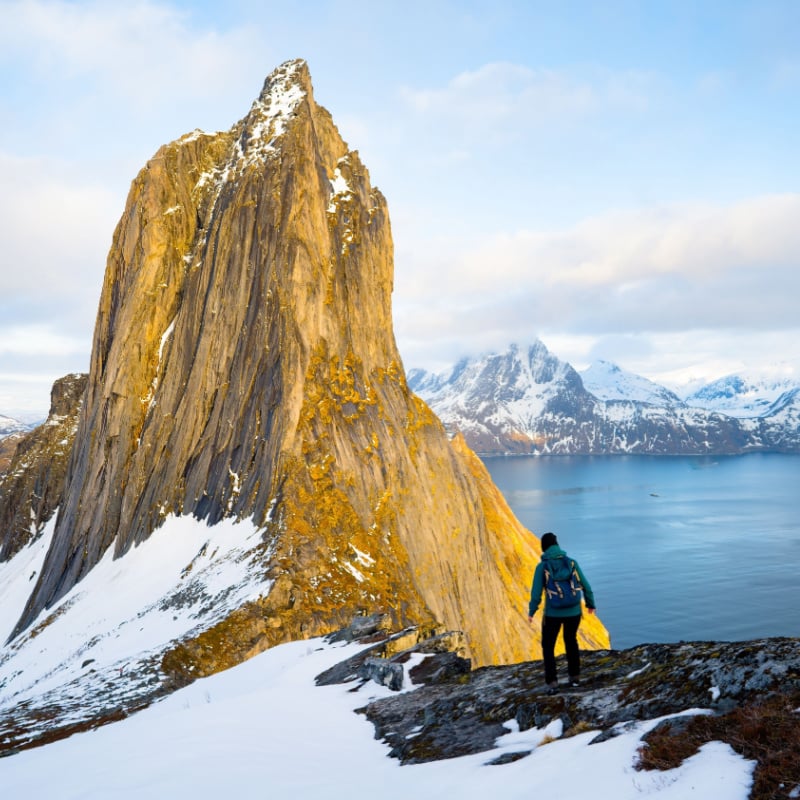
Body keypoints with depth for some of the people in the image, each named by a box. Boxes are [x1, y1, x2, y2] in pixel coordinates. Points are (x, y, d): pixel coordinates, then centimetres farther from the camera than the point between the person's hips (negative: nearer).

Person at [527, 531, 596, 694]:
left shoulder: (542, 566, -12)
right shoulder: (571, 562, -4)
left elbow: (536, 592, -13)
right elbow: (585, 586, 1)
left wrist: (531, 611, 2)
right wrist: (590, 604, 18)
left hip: (553, 613, -3)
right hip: (573, 612, 3)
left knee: (548, 646, 14)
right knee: (571, 640, 28)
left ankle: (552, 683, 3)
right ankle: (574, 676, 34)